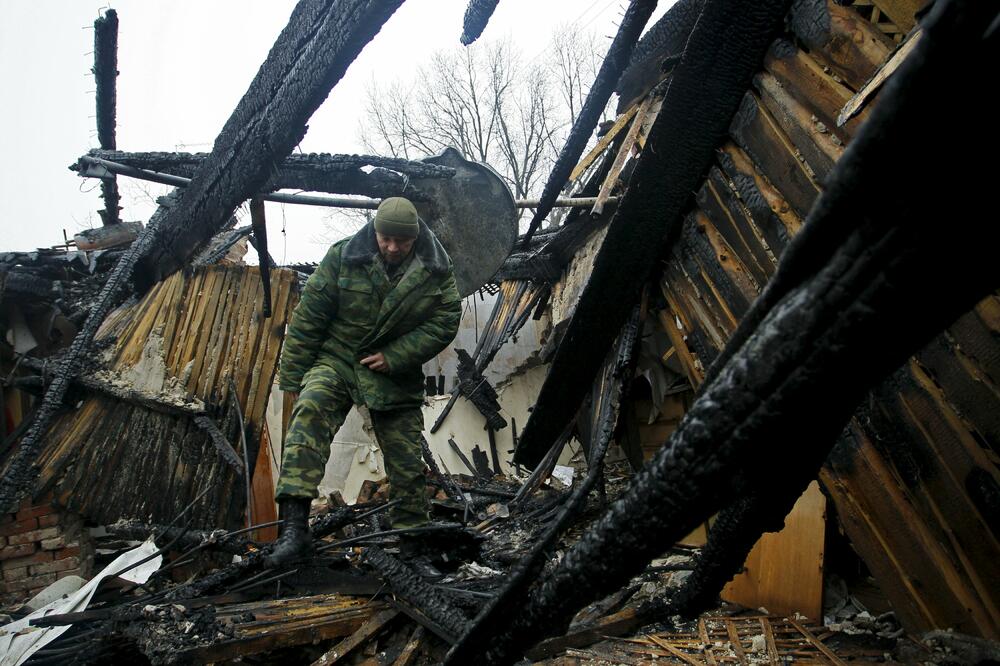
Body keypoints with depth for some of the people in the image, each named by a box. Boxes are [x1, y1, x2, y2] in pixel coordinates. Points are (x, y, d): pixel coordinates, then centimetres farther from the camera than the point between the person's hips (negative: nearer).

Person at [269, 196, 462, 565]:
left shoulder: (436, 270, -6)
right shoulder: (343, 257, -10)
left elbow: (446, 321, -7)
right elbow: (308, 317, -6)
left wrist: (393, 358, -17)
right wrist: (292, 376, -5)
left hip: (395, 375, 2)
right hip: (337, 359, -1)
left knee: (406, 462, 5)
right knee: (310, 409, -31)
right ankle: (294, 525, -35)